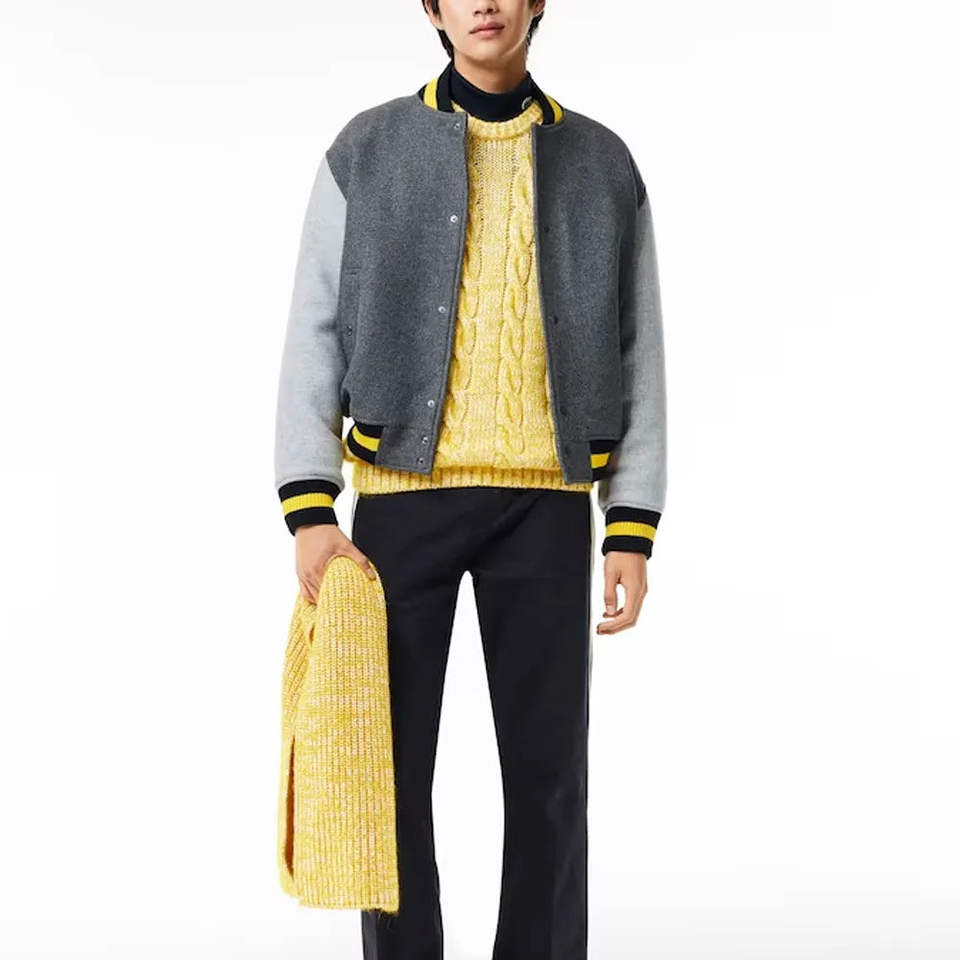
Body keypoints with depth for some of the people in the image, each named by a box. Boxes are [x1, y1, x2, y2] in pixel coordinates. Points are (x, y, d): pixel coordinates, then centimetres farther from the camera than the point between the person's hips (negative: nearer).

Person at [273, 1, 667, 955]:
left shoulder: (604, 165, 8)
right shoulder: (366, 151, 5)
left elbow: (636, 357, 7)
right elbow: (314, 338, 1)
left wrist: (633, 533, -2)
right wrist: (309, 513, -10)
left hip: (544, 502, 1)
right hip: (404, 493, -1)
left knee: (547, 764, 1)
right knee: (391, 762, 0)